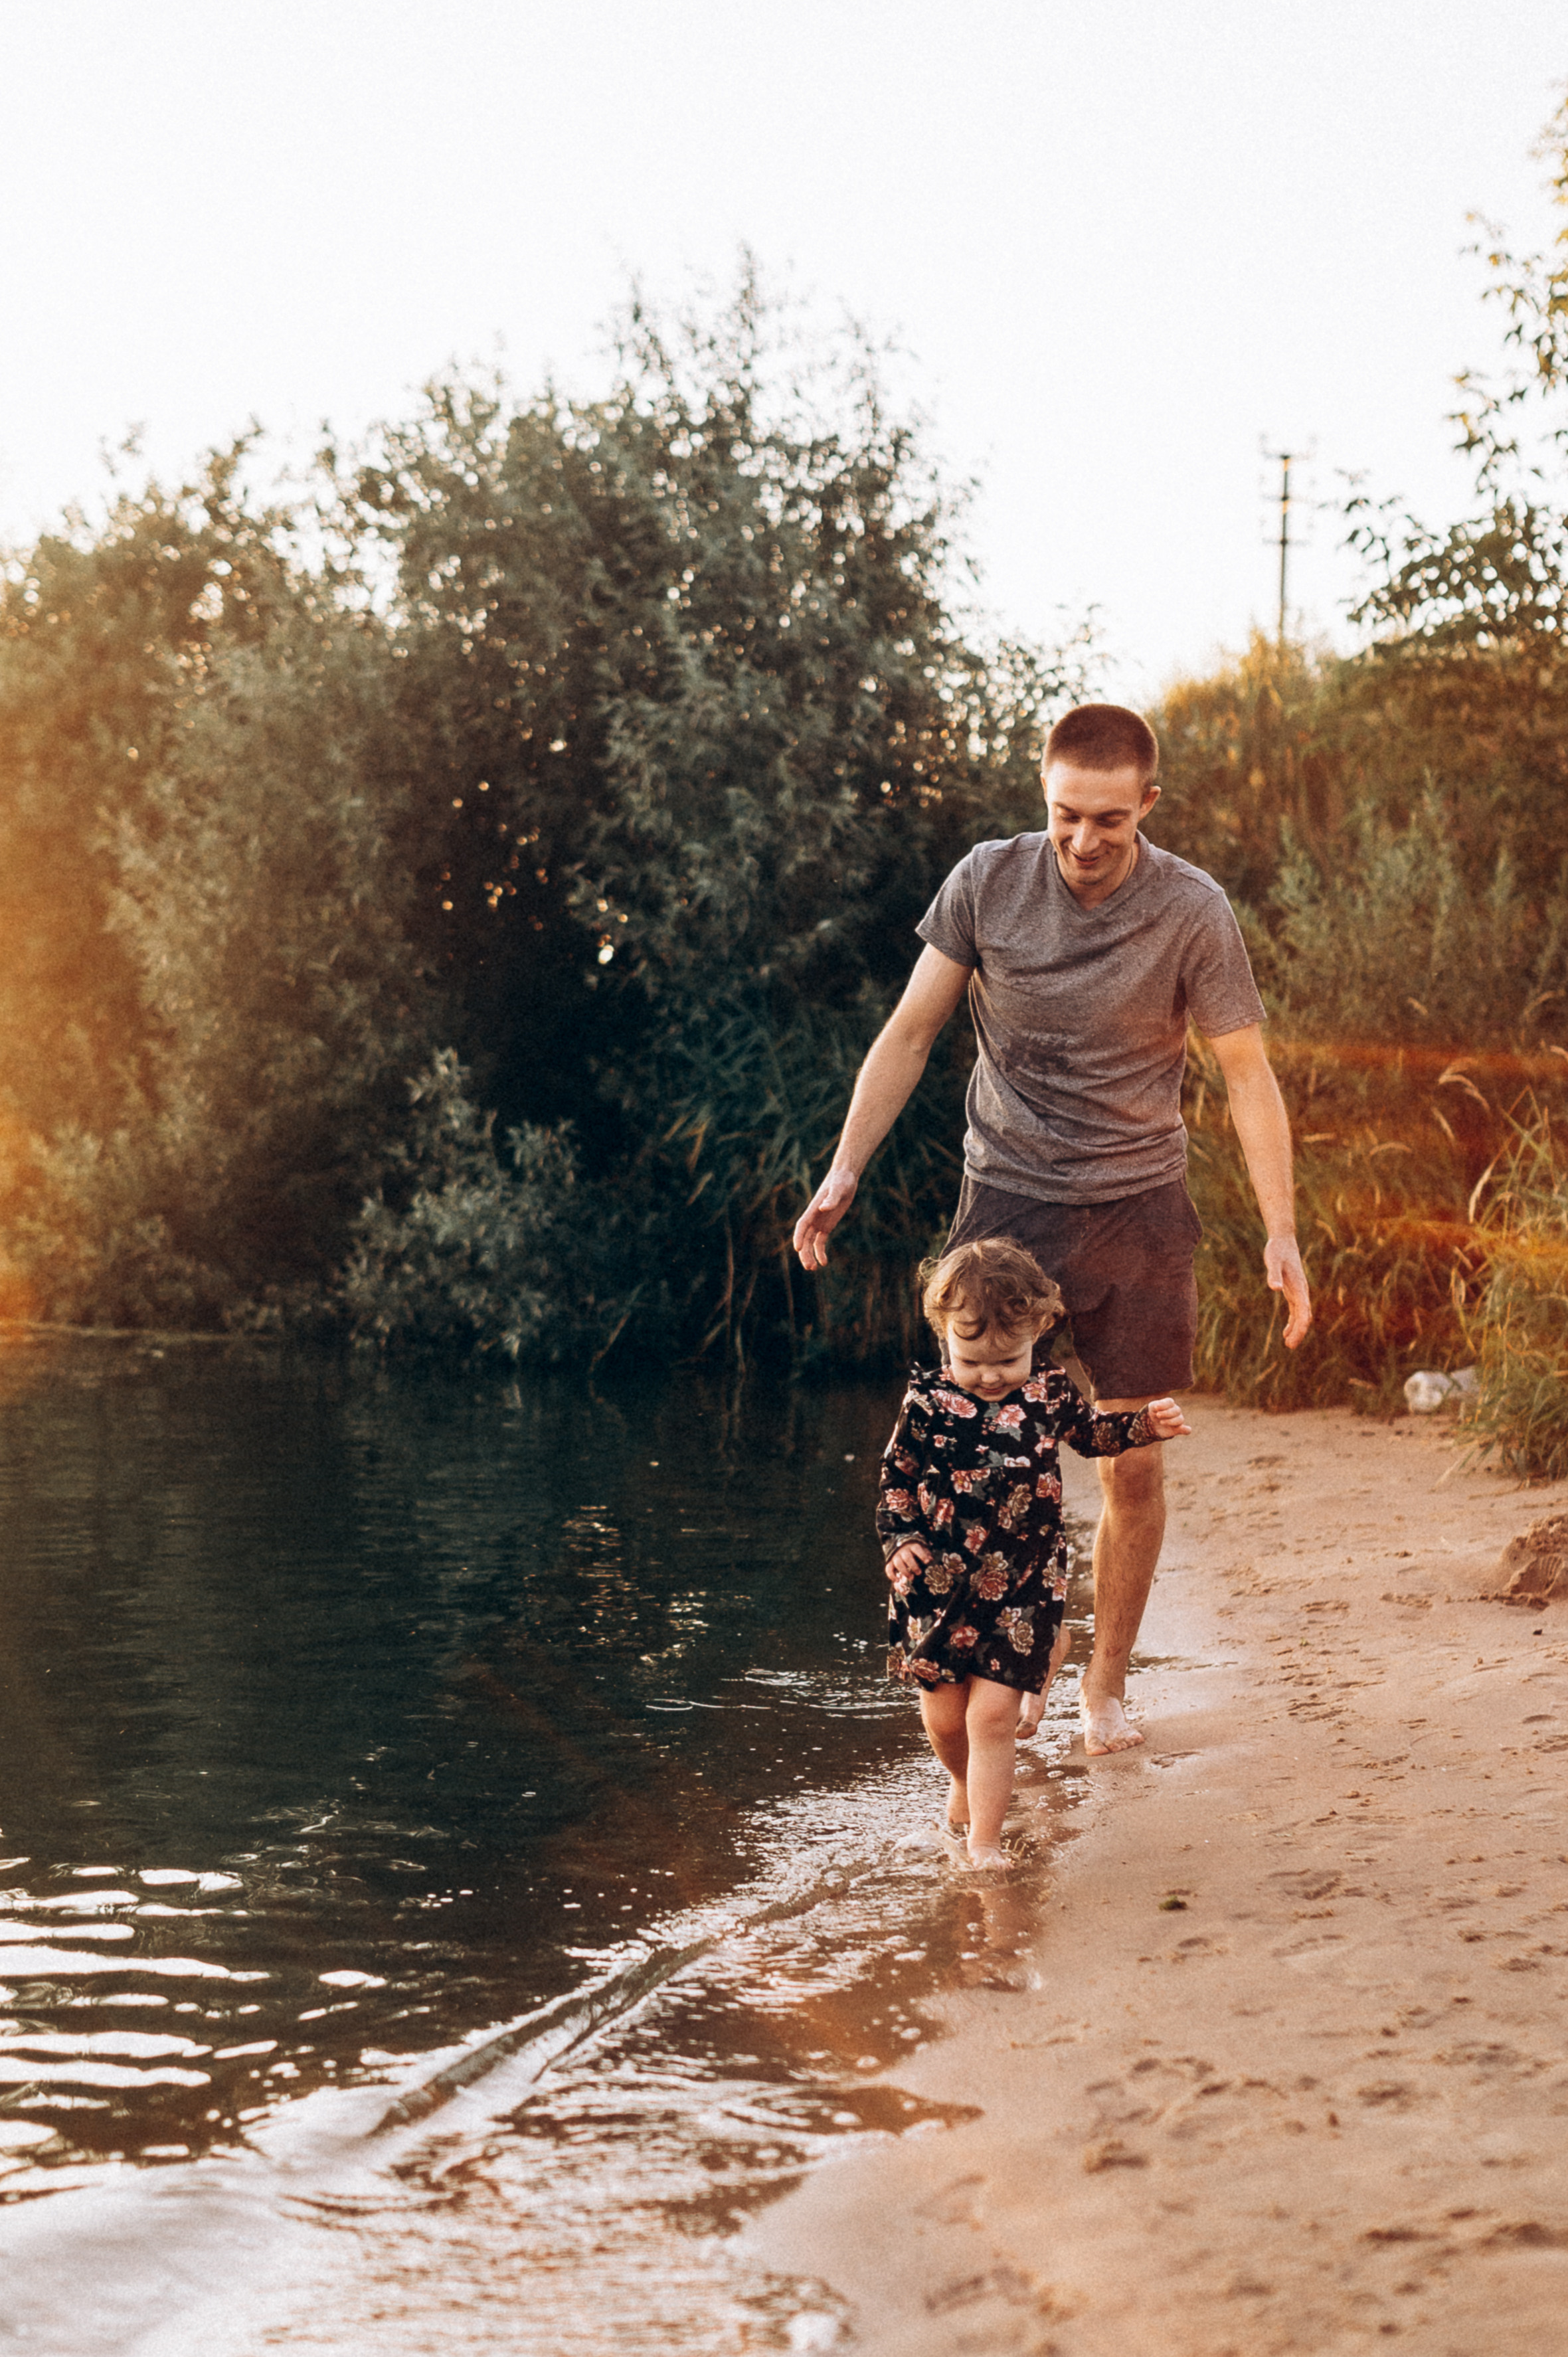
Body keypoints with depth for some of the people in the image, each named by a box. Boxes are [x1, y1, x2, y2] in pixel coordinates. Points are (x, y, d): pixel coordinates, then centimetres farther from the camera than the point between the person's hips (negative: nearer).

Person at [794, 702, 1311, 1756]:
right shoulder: (987, 881, -6)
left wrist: (1282, 1232, -12)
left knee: (1133, 1466, 3)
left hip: (1138, 1213, 0)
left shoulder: (1194, 913, -9)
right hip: (1007, 1199, 0)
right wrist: (845, 1171, -5)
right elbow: (909, 1035, 2)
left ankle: (1106, 1682, 20)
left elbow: (1248, 1077, -4)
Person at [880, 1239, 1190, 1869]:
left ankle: (984, 1837, 2)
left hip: (1022, 1582, 0)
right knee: (943, 1714, 9)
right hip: (939, 1581, 0)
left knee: (993, 1713, -7)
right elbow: (896, 1478, 3)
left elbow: (1095, 1436, 18)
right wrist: (899, 1541, -9)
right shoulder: (926, 1403, -8)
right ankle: (964, 1785, 40)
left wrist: (1147, 1425, 3)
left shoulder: (1050, 1396, -2)